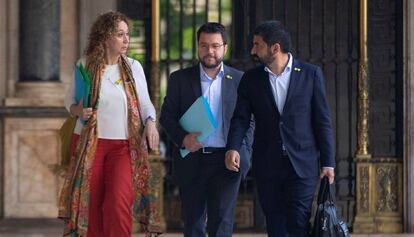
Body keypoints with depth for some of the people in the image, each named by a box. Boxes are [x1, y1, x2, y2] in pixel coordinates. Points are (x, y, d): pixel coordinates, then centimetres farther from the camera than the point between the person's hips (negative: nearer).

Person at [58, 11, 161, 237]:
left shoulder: (133, 67, 3)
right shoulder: (85, 65, -1)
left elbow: (145, 103, 7)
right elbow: (70, 100, 8)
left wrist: (150, 122, -13)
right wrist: (78, 111, -14)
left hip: (123, 146, 0)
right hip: (89, 143, 0)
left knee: (119, 204, -14)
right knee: (91, 205, 3)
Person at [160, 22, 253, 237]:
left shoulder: (239, 80, 7)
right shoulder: (180, 79, 7)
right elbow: (166, 116, 6)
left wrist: (244, 153, -4)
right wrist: (183, 138, -13)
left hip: (226, 161, -1)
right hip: (191, 161, 1)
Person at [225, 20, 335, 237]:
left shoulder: (310, 74, 1)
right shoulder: (251, 79, 7)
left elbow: (322, 121, 2)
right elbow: (241, 118, 0)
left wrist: (327, 162, -1)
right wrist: (233, 148, -19)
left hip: (302, 164, -2)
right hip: (267, 167, 3)